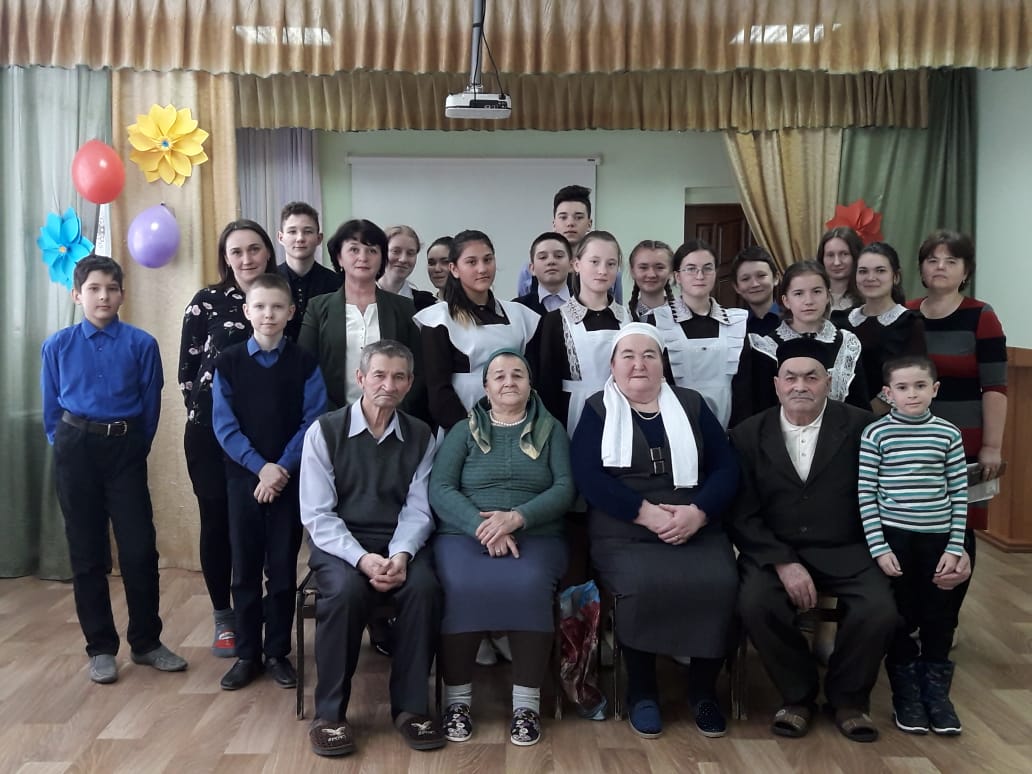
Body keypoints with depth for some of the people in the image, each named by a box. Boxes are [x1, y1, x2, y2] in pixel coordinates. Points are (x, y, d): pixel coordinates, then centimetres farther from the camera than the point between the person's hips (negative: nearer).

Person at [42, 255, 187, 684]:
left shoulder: (141, 344, -5)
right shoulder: (58, 346, 0)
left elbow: (151, 405, 1)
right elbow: (51, 407, 9)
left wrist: (135, 449, 4)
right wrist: (66, 447, 8)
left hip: (125, 448, -1)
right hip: (75, 449, 1)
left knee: (139, 548, -1)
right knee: (86, 552, 7)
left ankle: (146, 642, 16)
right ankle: (100, 647, 19)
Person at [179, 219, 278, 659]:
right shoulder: (207, 301, -1)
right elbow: (187, 367, 1)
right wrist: (202, 411, -3)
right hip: (211, 428, -1)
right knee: (217, 520, 6)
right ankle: (223, 617, 19)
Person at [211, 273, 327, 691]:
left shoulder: (304, 363, -1)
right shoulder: (228, 362, 0)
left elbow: (312, 421, -6)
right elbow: (224, 424, -3)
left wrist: (282, 468, -14)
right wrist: (259, 466, -13)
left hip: (291, 477, -1)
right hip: (243, 476, 1)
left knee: (283, 568, 6)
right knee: (244, 567, 7)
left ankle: (278, 653, 18)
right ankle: (247, 654, 19)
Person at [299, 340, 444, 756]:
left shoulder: (420, 437, 6)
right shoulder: (325, 431, -2)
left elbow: (418, 509, 1)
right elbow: (317, 515, -7)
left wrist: (401, 555, -19)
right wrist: (362, 558, -21)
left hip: (400, 543, 2)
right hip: (339, 542, -2)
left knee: (424, 587, -29)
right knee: (346, 591, -33)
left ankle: (411, 705, -10)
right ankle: (330, 713, -14)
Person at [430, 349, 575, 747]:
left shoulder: (550, 430, 16)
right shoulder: (464, 431, 15)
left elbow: (565, 489, 3)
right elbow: (440, 489, 1)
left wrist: (516, 517, -15)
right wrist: (483, 527, -16)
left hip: (535, 537, 0)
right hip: (464, 534, 0)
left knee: (529, 585, -33)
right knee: (460, 587, -32)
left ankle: (526, 703, -19)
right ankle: (457, 699, -15)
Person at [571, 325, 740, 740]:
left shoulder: (691, 405, 14)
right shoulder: (597, 409, 8)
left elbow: (726, 467, 7)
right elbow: (588, 476, -6)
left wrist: (697, 512, -12)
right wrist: (647, 513, -16)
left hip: (698, 530, 2)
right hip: (624, 534, -2)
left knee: (719, 585, -26)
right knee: (643, 586, -31)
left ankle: (703, 689, -2)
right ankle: (642, 691, -6)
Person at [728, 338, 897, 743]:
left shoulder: (859, 426, -2)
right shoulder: (748, 435, 2)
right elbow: (742, 515, -2)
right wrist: (783, 563, -15)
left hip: (845, 552, 0)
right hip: (774, 551, 0)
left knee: (879, 609, -25)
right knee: (754, 604, -27)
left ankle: (847, 697, 6)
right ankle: (797, 694, 2)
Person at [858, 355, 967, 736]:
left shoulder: (948, 434, 1)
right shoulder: (875, 434, -6)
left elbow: (959, 494, 3)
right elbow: (866, 494, -6)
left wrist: (955, 547, -2)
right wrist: (879, 547, -9)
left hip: (938, 538, 2)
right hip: (894, 537, -2)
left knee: (940, 618, 9)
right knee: (901, 619, 7)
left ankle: (936, 693, 25)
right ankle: (906, 695, 22)